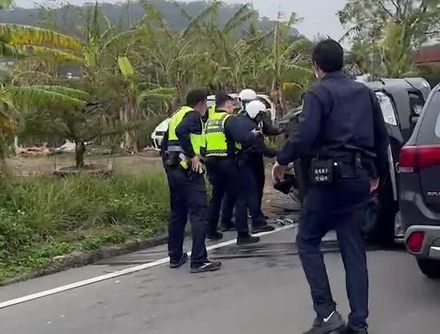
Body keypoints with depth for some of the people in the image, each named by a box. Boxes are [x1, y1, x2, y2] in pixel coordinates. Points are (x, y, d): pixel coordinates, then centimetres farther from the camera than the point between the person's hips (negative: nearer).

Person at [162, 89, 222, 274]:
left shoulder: (177, 116, 20)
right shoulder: (193, 115, -6)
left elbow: (166, 142, 22)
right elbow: (181, 131, -27)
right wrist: (193, 156, -23)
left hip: (172, 169, 9)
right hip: (189, 170, -9)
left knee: (177, 213, 17)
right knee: (199, 215, -7)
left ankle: (175, 257, 22)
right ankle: (199, 261, -9)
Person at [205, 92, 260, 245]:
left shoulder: (209, 121, 14)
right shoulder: (228, 119, -10)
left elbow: (205, 142, 18)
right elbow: (240, 136, -23)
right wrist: (253, 135, -9)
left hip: (211, 162, 8)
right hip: (227, 162, -7)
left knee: (216, 196, 20)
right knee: (239, 197, -2)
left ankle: (211, 231, 24)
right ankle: (242, 235, -4)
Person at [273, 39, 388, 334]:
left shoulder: (318, 94, -6)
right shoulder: (365, 92, 14)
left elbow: (305, 137, -18)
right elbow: (382, 136, 16)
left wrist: (282, 161, -2)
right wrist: (376, 173, 27)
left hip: (331, 177, -6)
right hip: (360, 178, 6)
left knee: (308, 242, 6)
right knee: (353, 248, 10)